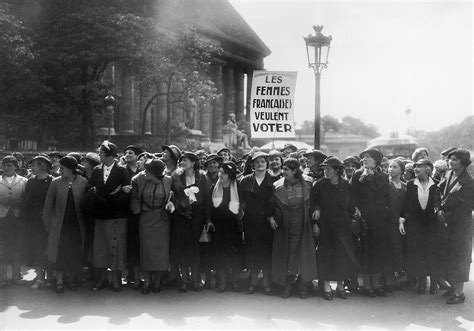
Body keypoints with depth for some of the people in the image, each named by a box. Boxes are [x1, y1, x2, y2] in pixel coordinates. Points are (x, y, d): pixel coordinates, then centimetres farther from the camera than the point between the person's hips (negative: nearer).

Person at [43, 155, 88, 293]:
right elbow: (48, 206, 3)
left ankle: (72, 279, 24)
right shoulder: (56, 182, -1)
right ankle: (59, 281, 15)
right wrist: (47, 225, 0)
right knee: (59, 254, 2)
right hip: (59, 225, 0)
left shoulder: (83, 182, -4)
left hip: (77, 225, 0)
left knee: (75, 254, 6)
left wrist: (86, 222, -5)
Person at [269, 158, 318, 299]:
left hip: (303, 226, -1)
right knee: (286, 254, 1)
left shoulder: (307, 183, -3)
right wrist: (271, 217, -10)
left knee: (304, 255, 2)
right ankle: (288, 285, 12)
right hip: (285, 227, 1)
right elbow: (272, 204, 7)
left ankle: (303, 285, 14)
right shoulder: (278, 186, -1)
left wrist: (315, 223, -2)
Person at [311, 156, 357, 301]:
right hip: (325, 226, -2)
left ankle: (340, 286, 18)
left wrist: (351, 221, 3)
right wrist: (316, 210, -12)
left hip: (343, 226, 2)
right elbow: (312, 202, 4)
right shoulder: (319, 185, -3)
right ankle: (327, 287, 11)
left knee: (343, 255, 5)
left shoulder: (345, 185, 2)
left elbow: (351, 207, 8)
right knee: (325, 256, 1)